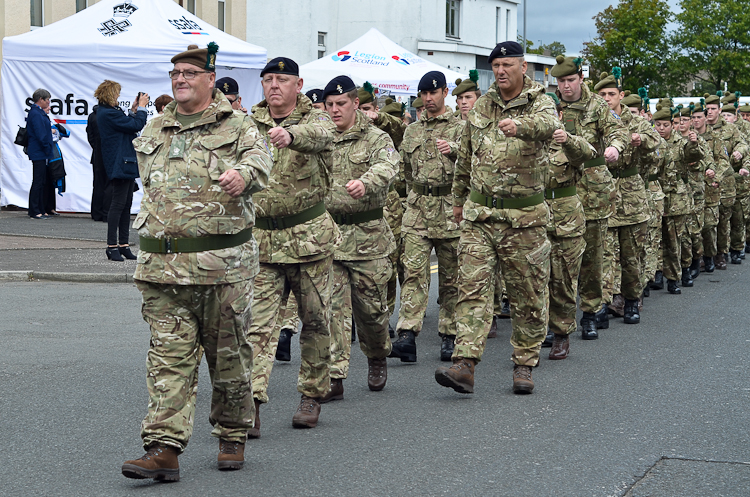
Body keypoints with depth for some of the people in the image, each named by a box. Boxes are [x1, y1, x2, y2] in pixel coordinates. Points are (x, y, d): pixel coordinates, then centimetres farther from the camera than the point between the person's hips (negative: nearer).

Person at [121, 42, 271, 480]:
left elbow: (259, 159, -17)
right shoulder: (153, 132, 17)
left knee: (228, 355, 7)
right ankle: (164, 448, -6)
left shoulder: (237, 127, 2)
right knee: (169, 357, -3)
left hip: (223, 264, -3)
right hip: (162, 264, 3)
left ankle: (233, 438, 23)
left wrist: (243, 174, -39)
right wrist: (159, 225, 15)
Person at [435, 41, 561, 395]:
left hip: (524, 217, -3)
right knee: (472, 286, -8)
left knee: (528, 296, 5)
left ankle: (524, 364, 18)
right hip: (479, 214, 3)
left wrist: (519, 124, -52)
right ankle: (464, 365, -15)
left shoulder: (539, 103, -5)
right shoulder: (480, 107, 9)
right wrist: (459, 199, 26)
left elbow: (548, 124, -31)